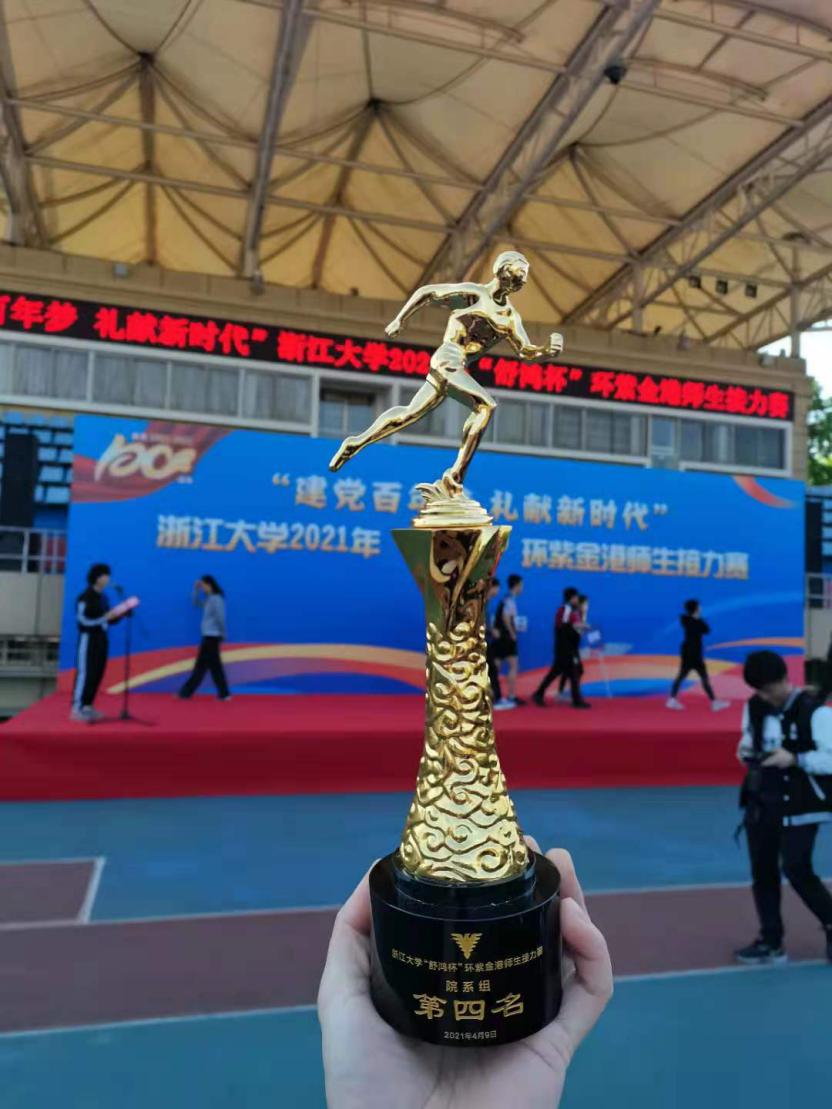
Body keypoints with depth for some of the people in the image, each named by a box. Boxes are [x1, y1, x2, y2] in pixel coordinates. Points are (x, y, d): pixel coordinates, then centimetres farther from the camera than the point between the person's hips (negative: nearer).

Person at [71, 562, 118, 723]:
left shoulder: (103, 597, 12)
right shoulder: (85, 597, -11)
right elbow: (83, 620, -17)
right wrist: (105, 617, -22)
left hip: (101, 638, 8)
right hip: (88, 638, -8)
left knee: (97, 673, 7)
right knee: (85, 673, -9)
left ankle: (87, 706, 15)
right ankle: (76, 709, -6)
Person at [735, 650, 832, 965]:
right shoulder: (753, 706, 4)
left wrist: (795, 758, -26)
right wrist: (746, 752, -6)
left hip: (800, 806, -6)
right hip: (761, 802, 6)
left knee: (796, 870, -7)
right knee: (762, 870, 10)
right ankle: (771, 942, 24)